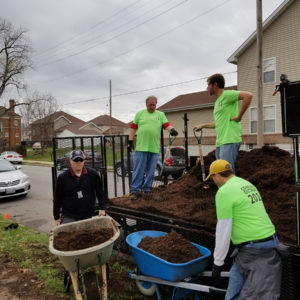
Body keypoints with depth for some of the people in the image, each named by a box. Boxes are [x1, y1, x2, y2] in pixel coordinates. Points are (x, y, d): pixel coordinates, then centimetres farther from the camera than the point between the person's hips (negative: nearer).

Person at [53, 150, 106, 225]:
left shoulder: (93, 174, -2)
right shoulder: (62, 178, -3)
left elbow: (100, 192, 9)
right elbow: (57, 199, 5)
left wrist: (102, 208, 5)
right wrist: (56, 217, 8)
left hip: (88, 216, 1)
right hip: (68, 218, -1)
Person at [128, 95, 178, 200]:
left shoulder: (160, 114, 13)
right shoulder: (140, 113, 11)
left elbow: (167, 125, 0)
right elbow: (133, 127, 10)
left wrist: (172, 129, -22)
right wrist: (130, 141, 3)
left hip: (154, 148, 2)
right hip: (141, 147, -2)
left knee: (151, 171, 8)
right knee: (138, 170, -2)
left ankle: (147, 190, 20)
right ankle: (134, 191, 4)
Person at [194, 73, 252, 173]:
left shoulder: (227, 94, -6)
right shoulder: (218, 101, 22)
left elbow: (248, 95, -20)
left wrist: (239, 116, -18)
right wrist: (202, 125, 32)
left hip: (230, 141, -10)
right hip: (220, 142, 10)